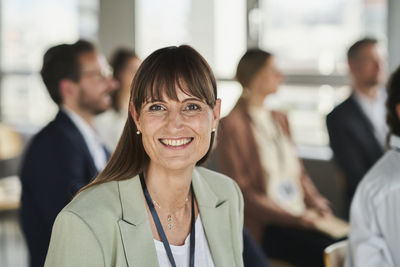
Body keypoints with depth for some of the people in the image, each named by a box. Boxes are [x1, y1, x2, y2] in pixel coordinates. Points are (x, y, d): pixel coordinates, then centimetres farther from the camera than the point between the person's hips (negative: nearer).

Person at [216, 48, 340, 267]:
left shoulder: (279, 118, 18)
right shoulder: (233, 123, -5)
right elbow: (241, 192, -10)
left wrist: (315, 201, 2)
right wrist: (293, 218, -15)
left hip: (299, 217, 7)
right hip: (263, 226, -7)